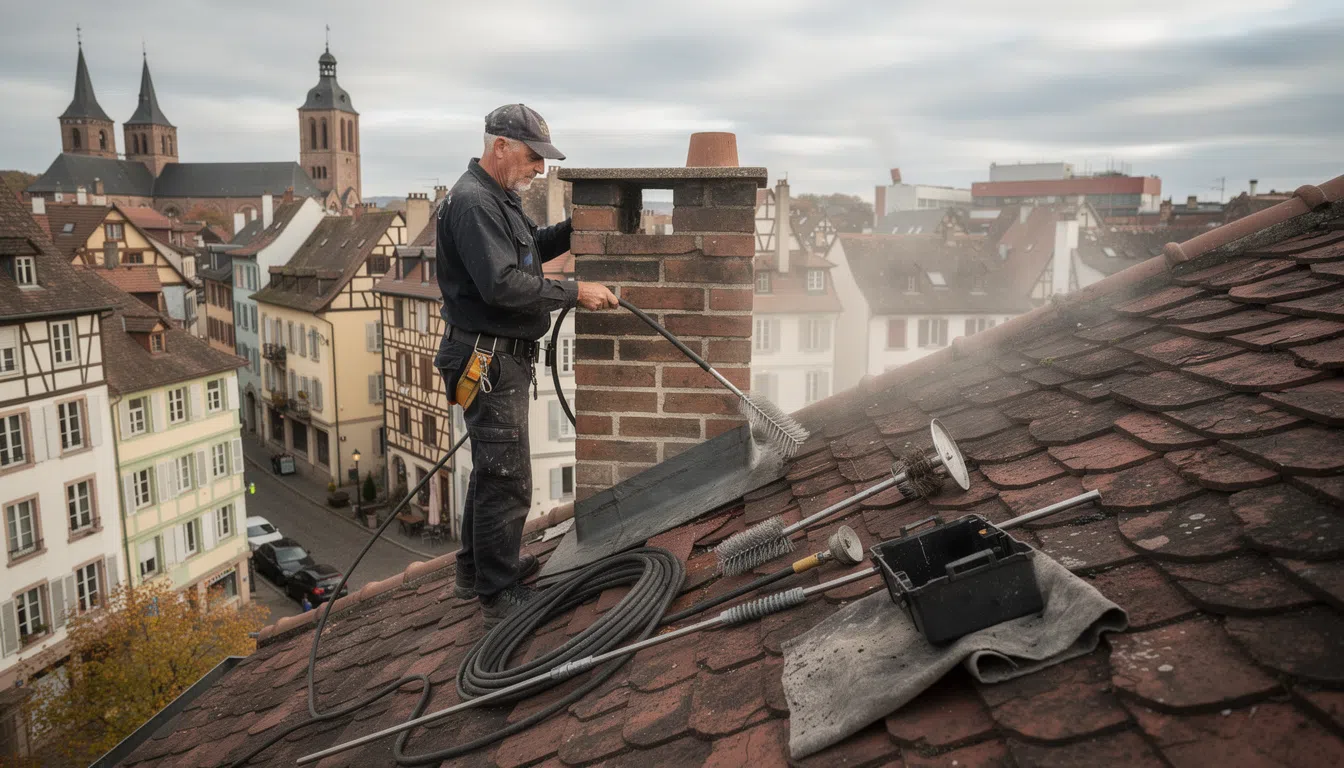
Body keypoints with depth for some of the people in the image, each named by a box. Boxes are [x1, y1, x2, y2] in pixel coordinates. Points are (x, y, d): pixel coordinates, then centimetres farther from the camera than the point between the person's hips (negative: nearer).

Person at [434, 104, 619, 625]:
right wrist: (574, 293, -22)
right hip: (489, 361, -11)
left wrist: (577, 226, 12)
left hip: (502, 356, 11)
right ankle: (500, 596, 9)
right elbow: (503, 284, -27)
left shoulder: (499, 197, 15)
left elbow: (533, 248, 27)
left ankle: (477, 571, 34)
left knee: (491, 469, 20)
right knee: (506, 479, -4)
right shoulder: (472, 202, -18)